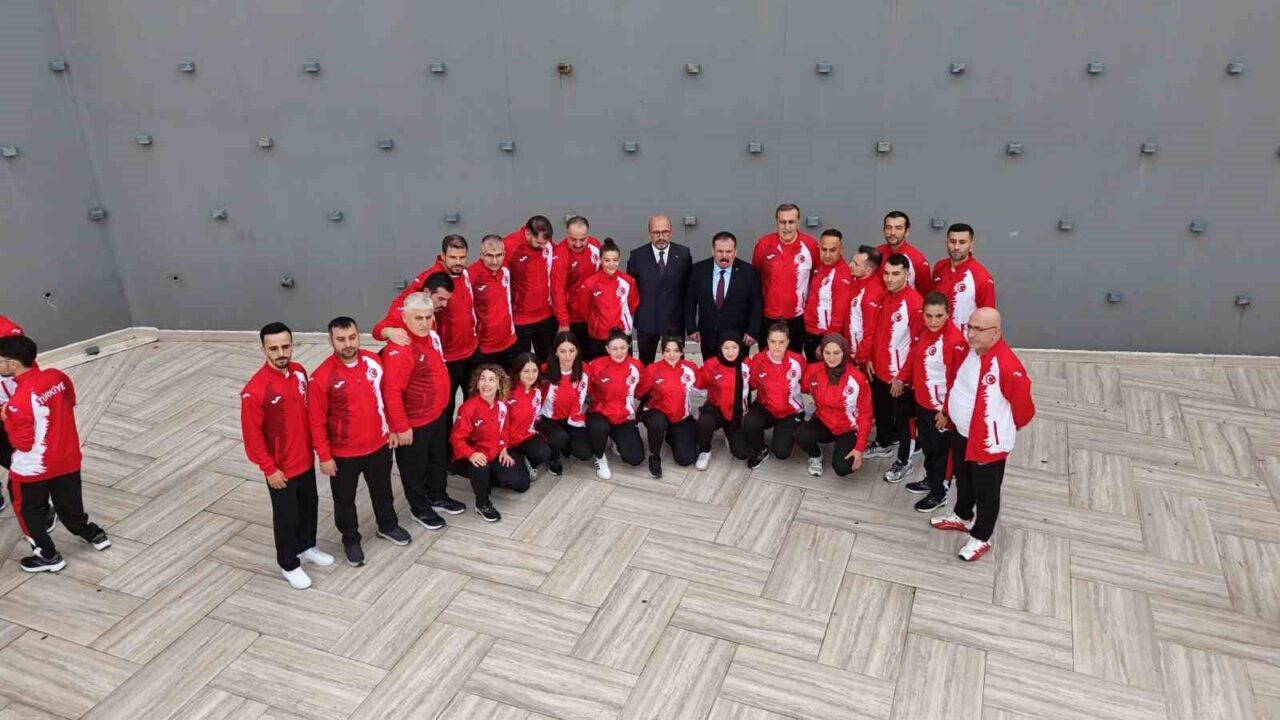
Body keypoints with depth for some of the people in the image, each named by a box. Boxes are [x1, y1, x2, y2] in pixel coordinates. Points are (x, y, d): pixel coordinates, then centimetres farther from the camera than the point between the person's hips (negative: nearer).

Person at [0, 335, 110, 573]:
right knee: (69, 503, 25)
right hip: (68, 458, 6)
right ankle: (95, 535, 38)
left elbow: (23, 443, -20)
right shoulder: (57, 376, -10)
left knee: (28, 509, 17)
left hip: (34, 468, -6)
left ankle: (48, 556, 25)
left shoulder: (19, 400, -28)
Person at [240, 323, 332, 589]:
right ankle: (289, 564, 34)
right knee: (286, 516, 13)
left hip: (306, 458, 6)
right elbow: (252, 434, -19)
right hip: (281, 467, -6)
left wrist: (314, 445, 12)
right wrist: (269, 468, -15)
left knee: (310, 505, 24)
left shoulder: (299, 371, -6)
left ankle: (306, 547, 48)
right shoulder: (255, 390, -26)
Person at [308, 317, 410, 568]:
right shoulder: (322, 376, -21)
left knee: (382, 489, 24)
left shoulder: (374, 361, -9)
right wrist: (324, 456, -11)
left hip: (379, 444, 4)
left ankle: (388, 526, 48)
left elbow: (385, 396, 6)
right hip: (343, 453, -3)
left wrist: (391, 429, 9)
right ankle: (350, 540, 39)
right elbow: (317, 421, -14)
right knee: (345, 499, 16)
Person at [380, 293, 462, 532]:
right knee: (414, 466, 14)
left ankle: (438, 496, 47)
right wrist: (401, 427, -23)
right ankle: (420, 508, 34)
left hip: (437, 415, 8)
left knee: (439, 458, 26)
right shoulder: (398, 350, -30)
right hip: (414, 423, -8)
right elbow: (391, 392, -29)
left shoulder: (431, 335, -2)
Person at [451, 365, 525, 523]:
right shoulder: (469, 408, -24)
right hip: (473, 458, -6)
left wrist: (503, 450, 0)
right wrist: (471, 454, -36)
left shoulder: (502, 405, -5)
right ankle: (482, 504, -12)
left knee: (520, 483, -2)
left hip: (494, 455, 6)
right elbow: (456, 438, -22)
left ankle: (483, 481, 23)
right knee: (481, 468, -41)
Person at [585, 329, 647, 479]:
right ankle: (599, 458, -4)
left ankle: (617, 443, 22)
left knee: (635, 458, -14)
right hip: (600, 414, -2)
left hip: (625, 418, 2)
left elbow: (641, 390, 10)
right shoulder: (597, 365, -17)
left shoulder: (636, 366, -9)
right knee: (599, 428, -38)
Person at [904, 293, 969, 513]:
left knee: (940, 449, 12)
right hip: (921, 402, 7)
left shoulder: (955, 341, -26)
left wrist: (947, 411, -16)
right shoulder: (923, 332, -2)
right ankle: (930, 480, 47)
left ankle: (939, 493, 30)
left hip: (940, 407, -7)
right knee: (926, 444, 25)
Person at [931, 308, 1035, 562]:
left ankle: (981, 538, 34)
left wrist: (1006, 427, -1)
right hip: (961, 433, 8)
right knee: (963, 480, 28)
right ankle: (963, 517, 52)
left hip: (989, 442, -8)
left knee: (986, 492, 14)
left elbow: (1024, 407, -18)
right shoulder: (970, 351, -6)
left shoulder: (1008, 365, -31)